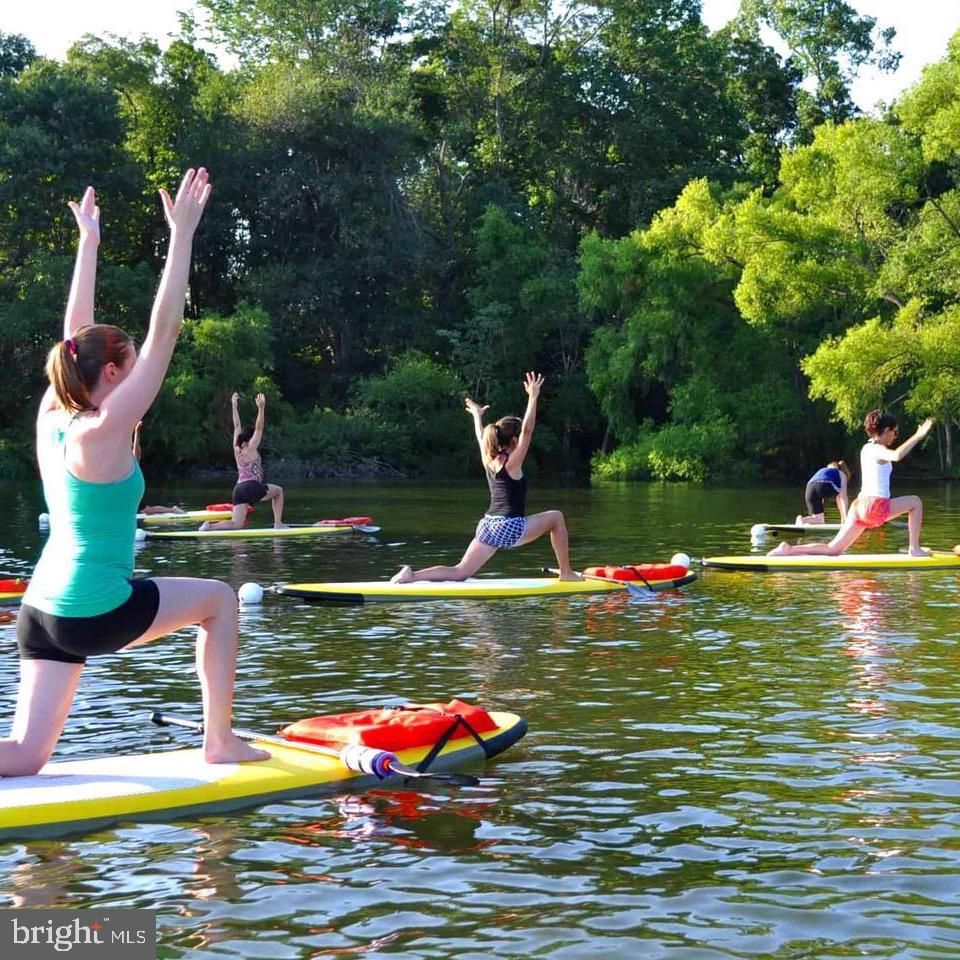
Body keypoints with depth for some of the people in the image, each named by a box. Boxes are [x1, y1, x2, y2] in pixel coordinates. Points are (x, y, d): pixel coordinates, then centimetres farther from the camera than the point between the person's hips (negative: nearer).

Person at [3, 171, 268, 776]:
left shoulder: (51, 419, 4)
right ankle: (220, 742, 17)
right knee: (219, 600, 16)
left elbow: (75, 330, 16)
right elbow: (163, 331, -17)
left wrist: (89, 241, 22)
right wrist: (182, 234, -14)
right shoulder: (104, 432, -16)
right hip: (95, 612, -7)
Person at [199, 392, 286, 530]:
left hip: (238, 489, 6)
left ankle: (210, 526, -25)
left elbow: (237, 426, 21)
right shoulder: (251, 449, -3)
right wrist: (261, 408, -15)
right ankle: (278, 523, 13)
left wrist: (234, 405, 26)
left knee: (236, 524, 0)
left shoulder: (237, 449, 13)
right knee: (278, 490, 20)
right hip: (252, 487, -6)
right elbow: (259, 428, -9)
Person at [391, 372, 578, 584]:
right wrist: (533, 397, -21)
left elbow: (481, 437, 29)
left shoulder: (489, 461, 10)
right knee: (556, 517, 12)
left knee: (460, 572, 5)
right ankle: (566, 573, 12)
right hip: (509, 527, -7)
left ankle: (412, 575, -14)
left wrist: (477, 416, 46)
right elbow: (527, 430, -19)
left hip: (488, 525, 7)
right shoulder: (512, 463, -9)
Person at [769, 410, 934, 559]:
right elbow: (896, 456, -35)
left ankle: (789, 550, -4)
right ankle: (915, 549, 3)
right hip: (874, 506, -9)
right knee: (915, 502, 6)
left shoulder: (866, 448, 16)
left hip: (860, 505, 9)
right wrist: (918, 436, -33)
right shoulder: (877, 450, -11)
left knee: (832, 549, 8)